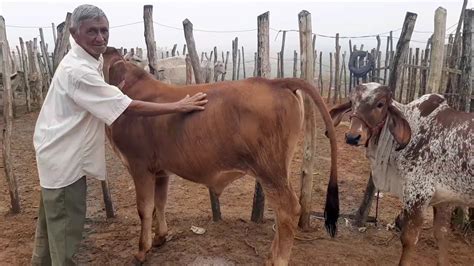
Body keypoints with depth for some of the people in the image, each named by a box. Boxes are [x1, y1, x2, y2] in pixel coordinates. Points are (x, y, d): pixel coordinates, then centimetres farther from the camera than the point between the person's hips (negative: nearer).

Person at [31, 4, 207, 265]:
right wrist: (179, 106, -26)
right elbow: (128, 107, -30)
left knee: (52, 221, 25)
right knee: (67, 226, 3)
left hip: (58, 152, 10)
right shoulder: (78, 71, -27)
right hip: (63, 158, -10)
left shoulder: (88, 59, 5)